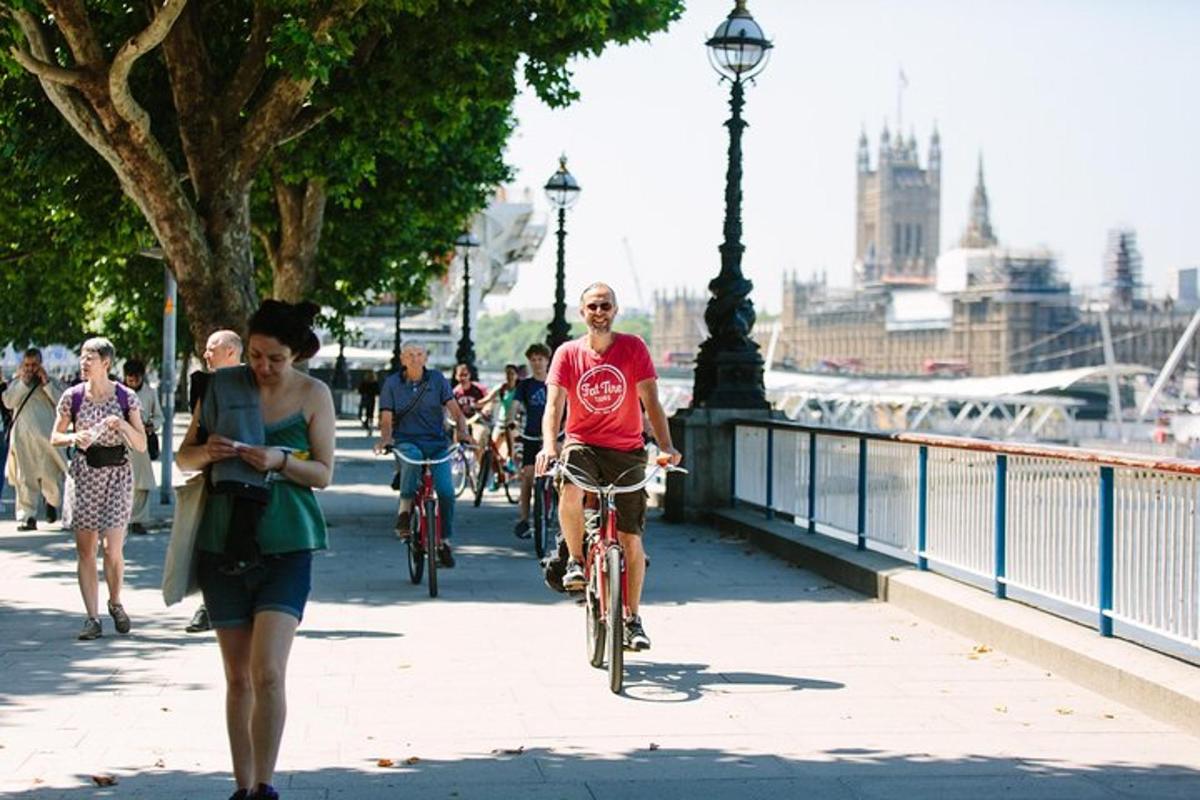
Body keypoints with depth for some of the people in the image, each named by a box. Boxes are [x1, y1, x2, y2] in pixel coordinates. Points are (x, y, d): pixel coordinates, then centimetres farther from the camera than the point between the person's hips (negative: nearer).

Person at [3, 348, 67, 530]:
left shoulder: (50, 382, 8)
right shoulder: (16, 382, 12)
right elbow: (8, 402, -3)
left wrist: (46, 383, -9)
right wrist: (23, 382, -8)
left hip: (46, 437, -1)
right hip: (22, 438, 1)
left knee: (51, 475, 0)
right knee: (25, 479, -2)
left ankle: (52, 502, 30)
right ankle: (27, 517, 0)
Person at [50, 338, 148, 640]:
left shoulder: (126, 398, -4)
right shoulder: (73, 397, 0)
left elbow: (141, 446, -3)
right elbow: (55, 438, 9)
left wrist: (123, 425, -21)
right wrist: (73, 438, -13)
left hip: (117, 474, -2)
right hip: (83, 474, 2)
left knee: (113, 549, -8)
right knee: (85, 549, 1)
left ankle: (115, 603, 20)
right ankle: (92, 618, 7)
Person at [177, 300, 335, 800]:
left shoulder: (313, 395, 1)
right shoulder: (224, 386, 4)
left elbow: (323, 474, 0)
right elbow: (184, 456, 8)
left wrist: (278, 460, -18)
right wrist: (207, 452, -15)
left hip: (285, 547, -2)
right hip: (223, 542, 2)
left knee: (267, 673, -14)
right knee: (237, 677, 7)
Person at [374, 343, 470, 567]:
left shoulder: (437, 379, 5)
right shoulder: (392, 383, 3)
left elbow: (454, 409, -1)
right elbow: (386, 419, -2)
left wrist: (462, 431, -20)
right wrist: (385, 438, -23)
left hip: (436, 443, 1)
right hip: (406, 441, -1)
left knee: (446, 491, -18)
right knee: (413, 457, -40)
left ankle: (445, 541, 2)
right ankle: (405, 509, -23)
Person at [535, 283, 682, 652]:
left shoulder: (633, 348, -3)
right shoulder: (567, 354, -2)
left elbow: (650, 400, -8)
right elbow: (554, 404, -12)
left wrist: (666, 445, -22)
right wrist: (549, 445, -30)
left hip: (626, 449, 0)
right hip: (582, 444, 0)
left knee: (631, 539, 0)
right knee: (569, 492, -35)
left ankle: (632, 619, 16)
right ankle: (576, 561, -9)